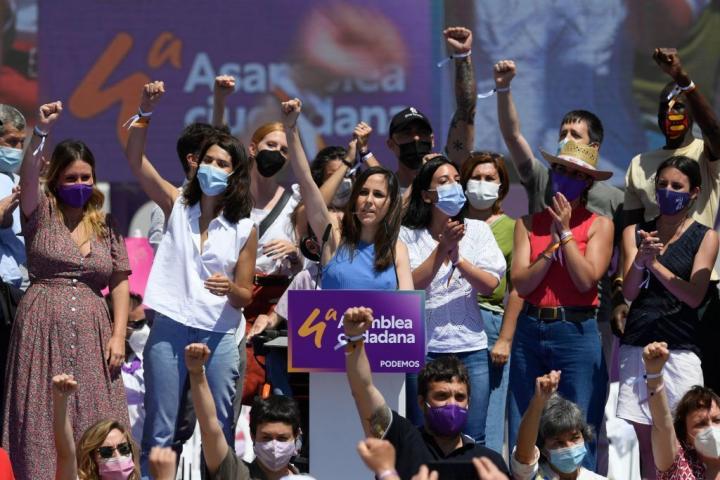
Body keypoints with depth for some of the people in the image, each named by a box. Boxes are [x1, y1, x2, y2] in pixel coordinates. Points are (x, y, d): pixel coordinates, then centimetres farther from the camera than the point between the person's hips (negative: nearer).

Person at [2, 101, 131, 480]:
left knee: (92, 429, 0)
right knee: (41, 424, -5)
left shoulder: (106, 225, 14)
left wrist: (118, 335, -1)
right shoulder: (41, 213, 4)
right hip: (42, 331, -3)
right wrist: (40, 133, -33)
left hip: (91, 333, 3)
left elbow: (119, 281, 10)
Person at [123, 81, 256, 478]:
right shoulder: (177, 206, 7)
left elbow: (245, 297, 6)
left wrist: (230, 290, -17)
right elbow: (135, 160, -3)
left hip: (219, 336, 0)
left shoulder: (244, 230, 5)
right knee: (159, 431, 0)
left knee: (218, 431, 1)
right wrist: (145, 112, -15)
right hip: (170, 328, 0)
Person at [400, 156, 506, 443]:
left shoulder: (477, 231, 8)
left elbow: (490, 285, -1)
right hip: (424, 347, -2)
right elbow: (411, 285, -10)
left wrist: (457, 257, -14)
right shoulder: (409, 236, 2)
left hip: (470, 347, 2)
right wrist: (443, 248, -15)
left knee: (473, 440, 0)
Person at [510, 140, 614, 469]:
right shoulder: (530, 222, 9)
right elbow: (521, 282, 0)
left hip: (576, 333, -3)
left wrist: (565, 233, -7)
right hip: (530, 330, 3)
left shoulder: (599, 225, 3)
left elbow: (586, 280, -9)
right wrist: (551, 246, -9)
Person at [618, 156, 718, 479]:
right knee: (643, 441, -2)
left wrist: (655, 264, -15)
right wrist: (640, 261, -20)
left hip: (680, 352, -2)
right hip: (636, 348, 2)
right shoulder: (634, 233, 11)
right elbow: (630, 292, 1)